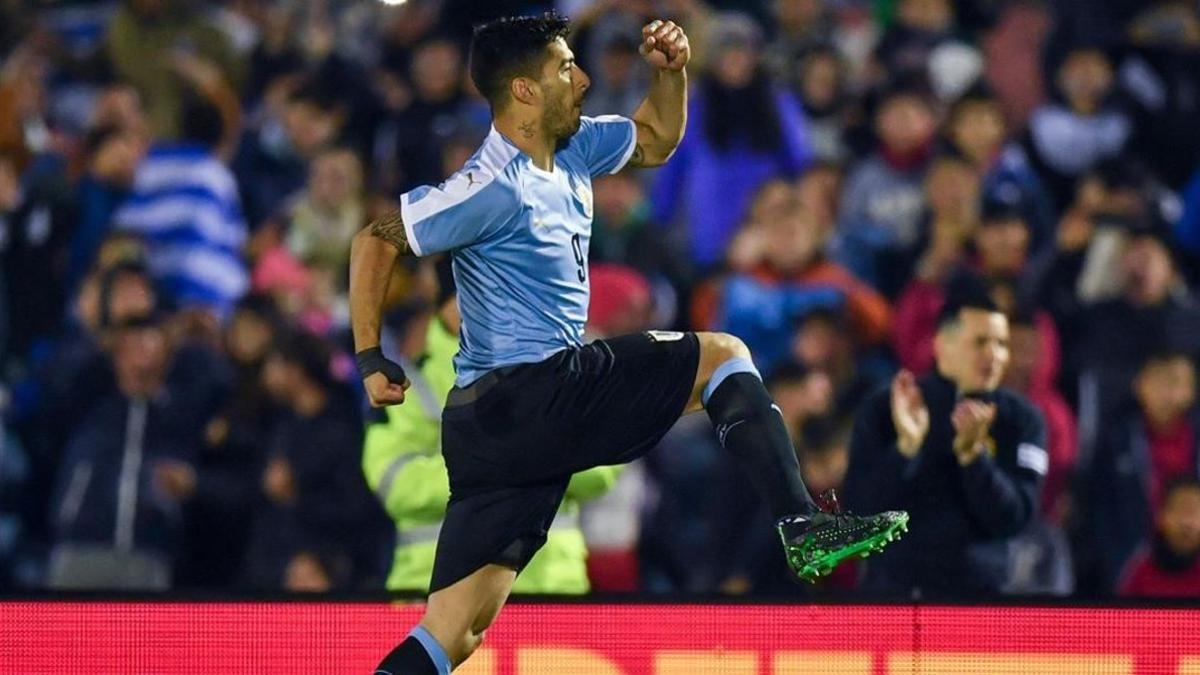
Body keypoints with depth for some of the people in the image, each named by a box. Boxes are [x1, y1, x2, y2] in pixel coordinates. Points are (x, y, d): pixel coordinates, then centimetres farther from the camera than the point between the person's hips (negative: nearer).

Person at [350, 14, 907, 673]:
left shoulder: (572, 149, 13)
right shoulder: (494, 188, -13)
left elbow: (656, 140, 30)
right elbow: (377, 240, -10)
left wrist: (671, 70, 11)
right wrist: (371, 358, -11)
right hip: (535, 393, -9)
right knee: (723, 355, 4)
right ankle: (804, 530, -3)